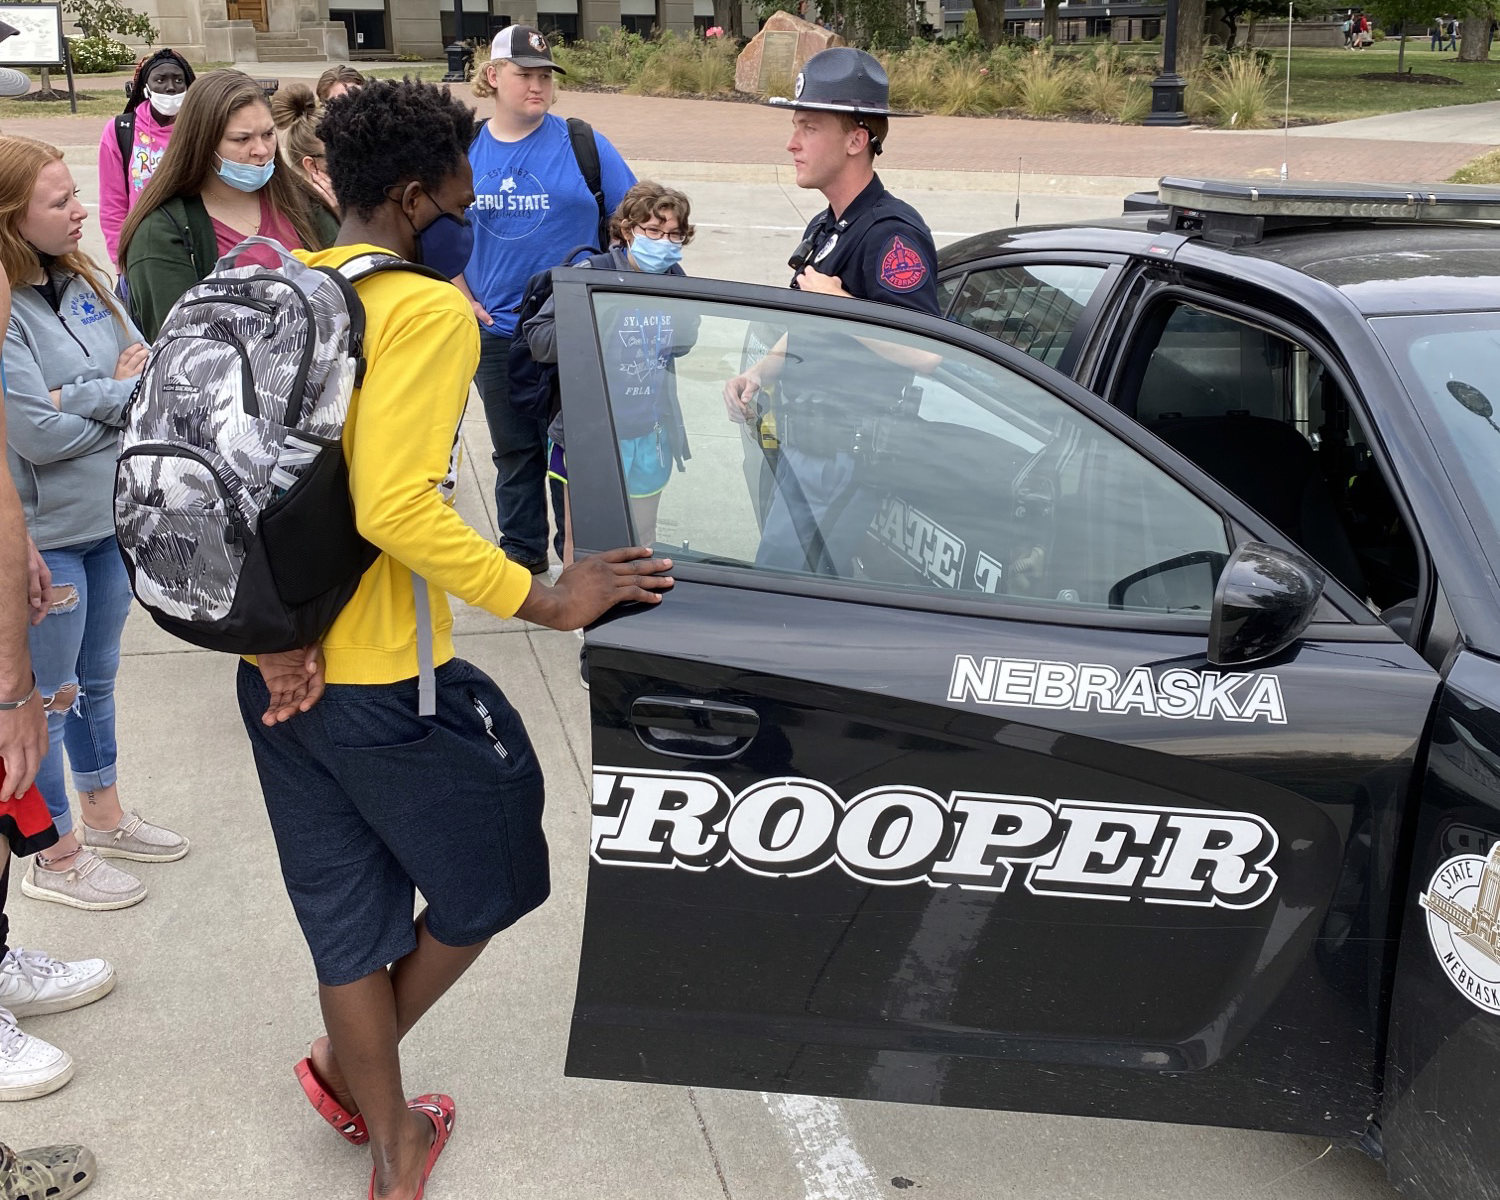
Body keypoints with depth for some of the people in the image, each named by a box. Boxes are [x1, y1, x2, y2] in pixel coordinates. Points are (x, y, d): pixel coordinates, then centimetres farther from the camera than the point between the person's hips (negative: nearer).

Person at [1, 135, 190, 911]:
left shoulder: (81, 282, 3)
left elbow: (149, 372, -2)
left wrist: (81, 397, -19)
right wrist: (117, 397, -10)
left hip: (112, 518, 7)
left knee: (95, 682, 22)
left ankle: (103, 815, 41)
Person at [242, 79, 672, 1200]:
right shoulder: (429, 308, -17)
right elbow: (395, 507, -29)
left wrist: (276, 629, -1)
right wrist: (545, 600, -23)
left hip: (280, 670, 8)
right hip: (385, 685, -8)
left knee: (350, 918, 18)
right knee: (494, 875, 17)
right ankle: (352, 1066, 30)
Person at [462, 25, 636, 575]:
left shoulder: (583, 145, -6)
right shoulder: (465, 150, 3)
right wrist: (464, 299, 5)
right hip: (496, 331, 3)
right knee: (514, 449, 15)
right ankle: (522, 551, 30)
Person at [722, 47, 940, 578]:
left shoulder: (891, 232, -16)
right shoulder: (824, 226, 17)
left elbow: (923, 350, -28)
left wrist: (838, 301, -20)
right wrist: (757, 374, 11)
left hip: (843, 456, -10)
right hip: (800, 443, 10)